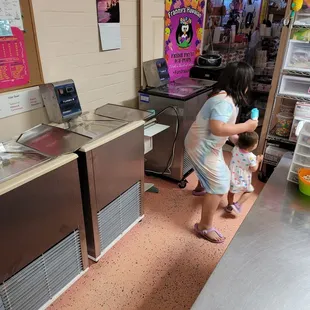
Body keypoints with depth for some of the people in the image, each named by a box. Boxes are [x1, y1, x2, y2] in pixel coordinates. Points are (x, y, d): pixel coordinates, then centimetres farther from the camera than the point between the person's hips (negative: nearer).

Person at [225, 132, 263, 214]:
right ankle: (238, 205, 14)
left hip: (232, 177, 5)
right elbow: (254, 169, -14)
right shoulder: (251, 157, -27)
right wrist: (258, 161, 1)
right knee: (249, 191, 24)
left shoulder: (235, 149, -13)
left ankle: (229, 206, 45)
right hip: (242, 180, -4)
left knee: (231, 191, 27)